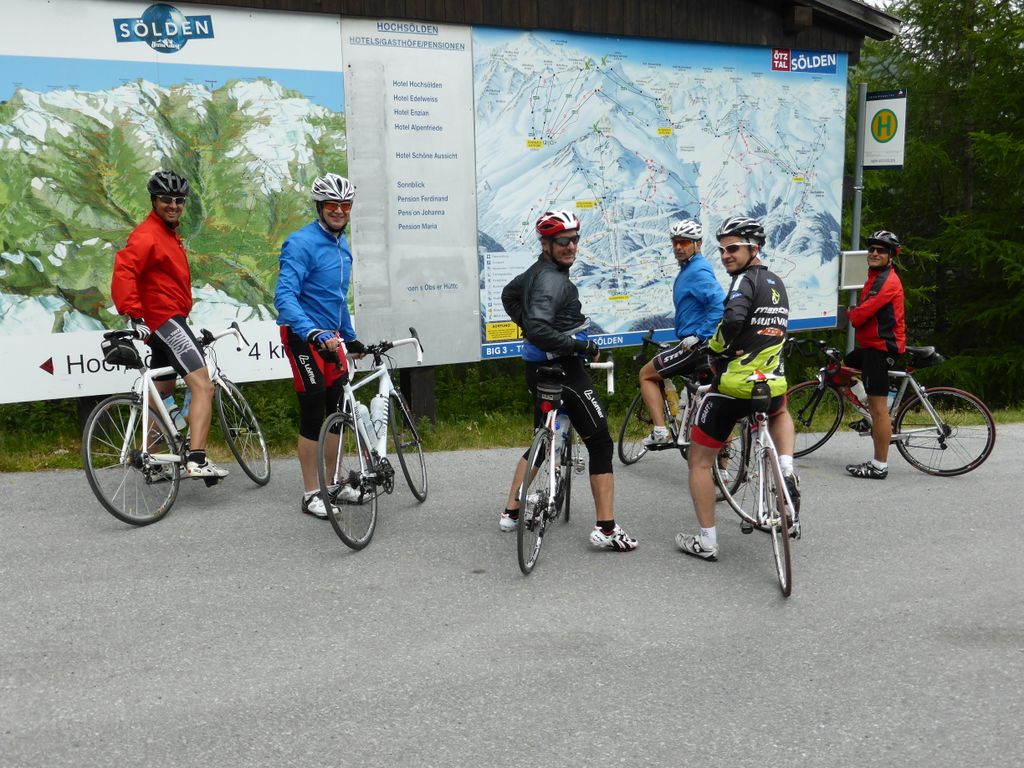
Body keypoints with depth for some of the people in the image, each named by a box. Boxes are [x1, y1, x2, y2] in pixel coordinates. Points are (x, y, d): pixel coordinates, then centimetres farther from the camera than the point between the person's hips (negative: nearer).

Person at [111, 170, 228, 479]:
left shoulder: (170, 233, 18)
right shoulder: (147, 234, -14)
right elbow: (123, 271, -28)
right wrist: (134, 315, -35)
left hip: (167, 320, 11)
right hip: (165, 319, -11)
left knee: (162, 392, 19)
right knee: (203, 386, -20)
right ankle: (197, 460, -28)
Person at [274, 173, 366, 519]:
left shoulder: (341, 245, 11)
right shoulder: (302, 243, -16)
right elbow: (284, 296, -28)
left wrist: (350, 337, 26)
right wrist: (313, 334, -40)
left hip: (331, 337, 8)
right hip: (303, 337, -8)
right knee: (313, 416, -5)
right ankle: (311, 494, 7)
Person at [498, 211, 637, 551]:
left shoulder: (536, 271, 10)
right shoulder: (553, 280, -20)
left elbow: (508, 296, 29)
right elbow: (539, 330, -33)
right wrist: (581, 345, -24)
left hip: (539, 368, 10)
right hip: (563, 368, -10)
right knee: (600, 442, -5)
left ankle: (512, 512, 28)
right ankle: (606, 529, -5)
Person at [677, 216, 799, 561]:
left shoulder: (746, 280, -10)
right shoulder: (777, 284, 15)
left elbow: (733, 319, -28)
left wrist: (712, 348, -11)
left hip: (733, 386, -7)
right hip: (771, 385, 7)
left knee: (699, 460, 10)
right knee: (780, 412, 42)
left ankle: (706, 541, 12)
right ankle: (786, 471, 14)